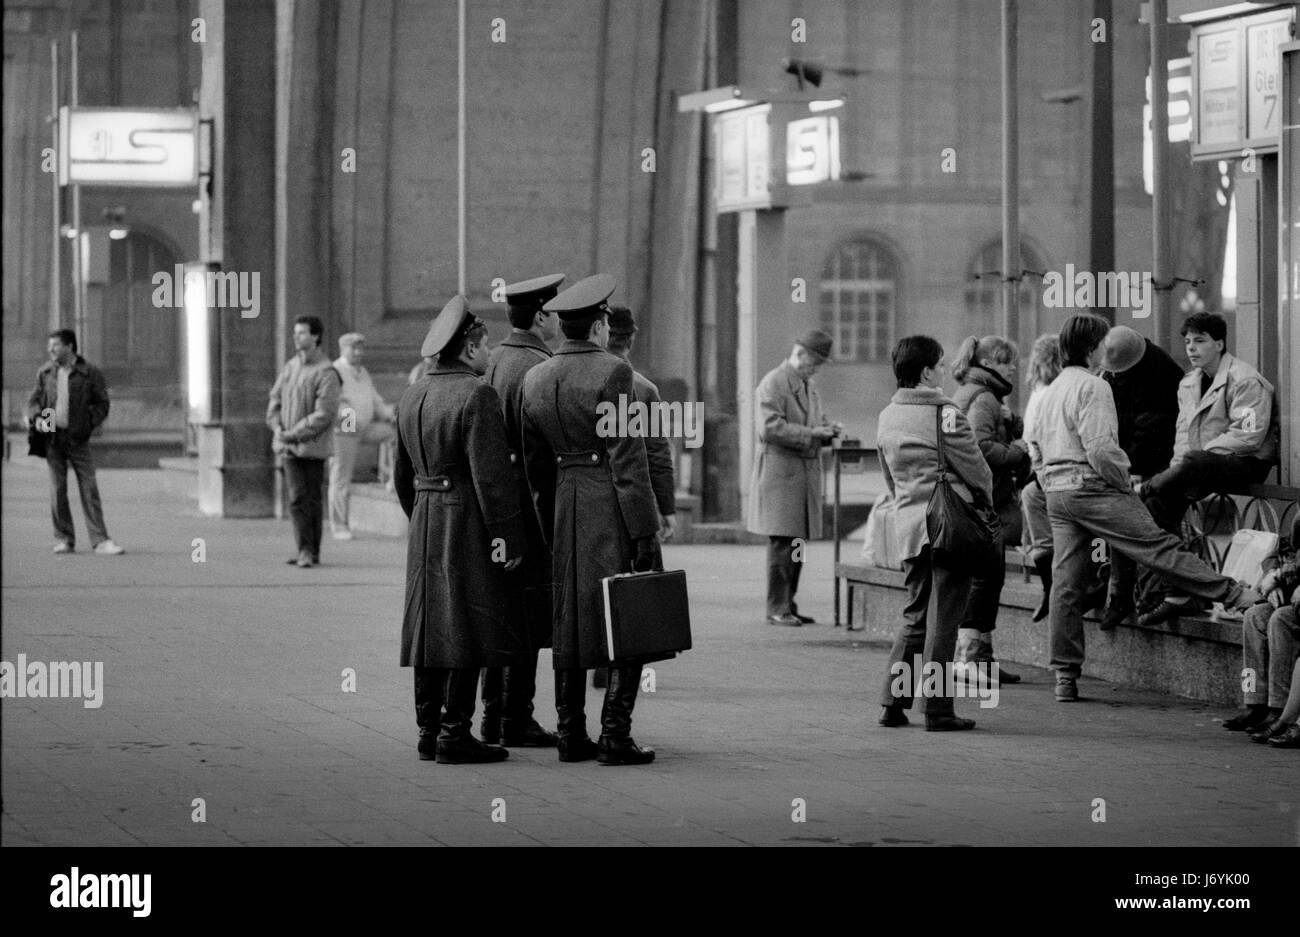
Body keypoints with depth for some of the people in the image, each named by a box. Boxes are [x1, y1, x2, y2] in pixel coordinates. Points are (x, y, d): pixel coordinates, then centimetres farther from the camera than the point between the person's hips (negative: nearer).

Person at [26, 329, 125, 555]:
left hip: (78, 440, -3)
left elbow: (102, 405, 1)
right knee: (57, 490, 4)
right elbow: (35, 399, 15)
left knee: (89, 490, -4)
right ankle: (64, 540, 12)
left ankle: (100, 541, -4)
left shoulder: (91, 374, -2)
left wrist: (88, 424, -11)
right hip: (53, 438, 3)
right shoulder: (45, 373, 8)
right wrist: (36, 418, -5)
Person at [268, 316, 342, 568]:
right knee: (297, 499, 5)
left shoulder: (326, 373, -11)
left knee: (312, 500, 0)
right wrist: (278, 428, -4)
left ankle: (312, 552, 6)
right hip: (289, 446, 6)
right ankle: (304, 550, 11)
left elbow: (325, 415, -16)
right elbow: (275, 399, 15)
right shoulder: (290, 367, 11)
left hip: (312, 446, -6)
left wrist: (293, 434, -17)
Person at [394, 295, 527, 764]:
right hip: (469, 527, -8)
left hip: (425, 523, 8)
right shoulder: (477, 396, -14)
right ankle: (454, 734, -7)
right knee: (468, 630, -5)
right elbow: (491, 474, -19)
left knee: (432, 627, 11)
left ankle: (428, 730, 15)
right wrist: (506, 538, -16)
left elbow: (402, 475, 17)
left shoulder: (411, 398, 11)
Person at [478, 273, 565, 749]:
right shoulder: (539, 369, -15)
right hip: (531, 496, -9)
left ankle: (493, 714, 18)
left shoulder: (492, 361, 11)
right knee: (528, 614, -4)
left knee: (500, 610, 14)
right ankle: (516, 719, -2)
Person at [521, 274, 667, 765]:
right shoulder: (612, 372, -12)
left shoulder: (535, 379, 7)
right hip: (613, 507, -6)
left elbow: (533, 461, 11)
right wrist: (645, 531, -14)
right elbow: (628, 459, -16)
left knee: (569, 620, 12)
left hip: (563, 504, 6)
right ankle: (615, 736, -7)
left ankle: (571, 734, 13)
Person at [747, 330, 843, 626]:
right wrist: (810, 433, -20)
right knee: (782, 543, -9)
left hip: (806, 474, 9)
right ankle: (777, 609, -7)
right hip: (780, 471, -9)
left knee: (797, 544, 10)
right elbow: (769, 428, -18)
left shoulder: (808, 386, 20)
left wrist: (827, 429, 7)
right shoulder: (772, 384, -9)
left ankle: (788, 605, 16)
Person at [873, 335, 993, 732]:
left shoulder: (887, 417, 10)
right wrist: (986, 503, 12)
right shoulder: (945, 414, -11)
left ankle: (893, 702, 12)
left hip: (907, 521, 6)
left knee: (916, 616, 16)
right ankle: (936, 710, -1)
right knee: (942, 619, -2)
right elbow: (975, 468, -6)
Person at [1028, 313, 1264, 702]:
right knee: (1158, 546, -9)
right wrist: (1124, 480, -5)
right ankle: (1232, 594, -9)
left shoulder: (1052, 390, 18)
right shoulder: (1092, 386, -10)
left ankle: (1065, 677, 5)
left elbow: (1037, 440, 22)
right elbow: (1101, 447, -19)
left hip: (1056, 491, 8)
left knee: (1066, 581, 6)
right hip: (1091, 487, -8)